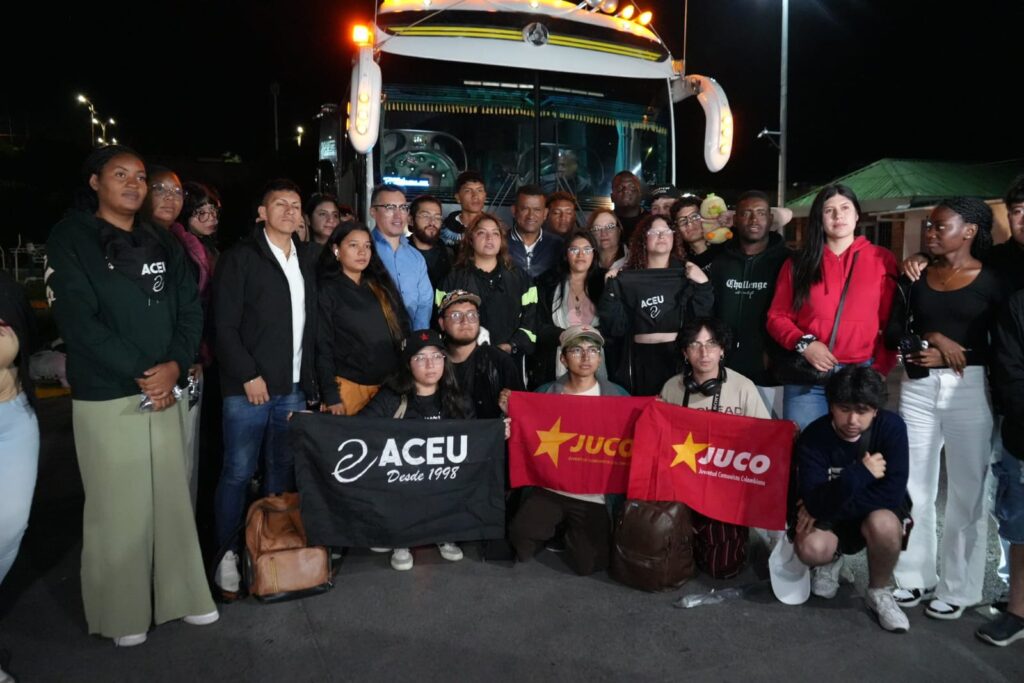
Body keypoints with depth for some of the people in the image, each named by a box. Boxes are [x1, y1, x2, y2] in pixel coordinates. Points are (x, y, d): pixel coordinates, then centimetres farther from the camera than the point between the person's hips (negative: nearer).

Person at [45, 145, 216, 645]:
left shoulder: (162, 244, 13)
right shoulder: (70, 239, -3)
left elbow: (189, 309, 8)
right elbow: (77, 319, -13)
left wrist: (174, 366, -9)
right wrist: (139, 375, -15)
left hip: (165, 391, 5)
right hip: (105, 396, -5)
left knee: (173, 497, 10)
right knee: (118, 506, 3)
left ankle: (180, 595, 23)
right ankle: (122, 613, 18)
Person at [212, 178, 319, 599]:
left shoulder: (308, 259, 13)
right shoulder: (240, 257, -2)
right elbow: (224, 325, -8)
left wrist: (309, 380, 8)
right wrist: (248, 376, -12)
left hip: (294, 388, 5)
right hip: (248, 386, -5)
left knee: (283, 470, 10)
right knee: (238, 472, 1)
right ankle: (227, 554, 15)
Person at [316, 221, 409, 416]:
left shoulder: (383, 286, 10)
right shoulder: (326, 291, -3)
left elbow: (403, 331, 11)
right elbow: (322, 347, -7)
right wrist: (331, 397, -13)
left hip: (391, 385, 4)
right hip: (350, 385, -4)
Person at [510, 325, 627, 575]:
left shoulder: (618, 395, 0)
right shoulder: (545, 393, 3)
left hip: (594, 494, -1)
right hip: (549, 487, 1)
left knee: (587, 563, -12)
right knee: (521, 539, -18)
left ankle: (573, 532, 24)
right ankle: (557, 526, 18)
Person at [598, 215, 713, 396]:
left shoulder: (687, 275, 5)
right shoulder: (627, 279, 5)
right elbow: (615, 328, 0)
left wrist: (703, 286, -12)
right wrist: (611, 290, -7)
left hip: (679, 359, 0)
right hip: (641, 362, 0)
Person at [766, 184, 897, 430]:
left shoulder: (881, 259, 6)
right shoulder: (799, 262, 9)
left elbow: (892, 322, 4)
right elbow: (777, 317, 6)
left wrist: (880, 369, -5)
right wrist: (803, 343, -10)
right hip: (807, 375, 0)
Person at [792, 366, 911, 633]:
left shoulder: (891, 427, -20)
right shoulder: (813, 437, -21)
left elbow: (893, 492, -26)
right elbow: (815, 502, -28)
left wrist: (825, 507, -25)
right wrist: (861, 473, -40)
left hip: (879, 512, 0)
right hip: (829, 518, 0)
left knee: (882, 523, -36)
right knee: (811, 548, -31)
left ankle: (878, 593, -4)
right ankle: (832, 558, 11)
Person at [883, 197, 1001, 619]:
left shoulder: (992, 282, -1)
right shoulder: (916, 277, 9)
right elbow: (892, 331, 5)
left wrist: (950, 356, -14)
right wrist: (929, 339, -12)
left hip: (969, 388, -3)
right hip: (917, 387, 4)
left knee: (967, 489, 4)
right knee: (914, 486, 7)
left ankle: (958, 587, 17)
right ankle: (916, 575, 21)